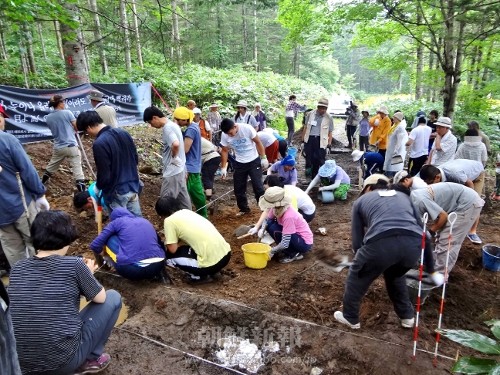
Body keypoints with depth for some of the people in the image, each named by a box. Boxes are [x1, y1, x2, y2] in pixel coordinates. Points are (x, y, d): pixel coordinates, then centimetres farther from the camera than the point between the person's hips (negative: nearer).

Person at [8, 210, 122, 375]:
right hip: (64, 361, -5)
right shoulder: (74, 264, -14)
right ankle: (91, 359, 15)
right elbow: (100, 298, 0)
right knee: (113, 297, 10)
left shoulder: (17, 269, 0)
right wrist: (87, 274, 17)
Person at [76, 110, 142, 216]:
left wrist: (98, 187, 1)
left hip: (116, 193, -7)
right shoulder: (123, 133, 1)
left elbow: (104, 175, -18)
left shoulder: (99, 144, -22)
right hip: (133, 187, 7)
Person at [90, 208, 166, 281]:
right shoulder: (145, 221, 25)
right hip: (157, 266, 3)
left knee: (110, 239, 17)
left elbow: (95, 246, 12)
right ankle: (154, 273, 16)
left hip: (133, 270, -3)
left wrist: (106, 254, 33)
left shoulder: (116, 222, 13)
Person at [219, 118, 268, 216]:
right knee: (238, 188, 8)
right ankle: (244, 209, 27)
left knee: (258, 186, -4)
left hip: (254, 161, -4)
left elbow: (258, 142, -12)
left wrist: (264, 158, -12)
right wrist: (223, 167, -3)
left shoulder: (247, 128, -23)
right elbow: (224, 151, -1)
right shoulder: (224, 135, -13)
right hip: (239, 164, 4)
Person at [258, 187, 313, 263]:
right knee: (269, 224, -6)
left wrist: (271, 251, -23)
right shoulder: (276, 208, -13)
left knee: (274, 229, -23)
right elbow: (267, 220, 3)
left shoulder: (288, 216, -32)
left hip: (305, 243, -8)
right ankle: (284, 250, 6)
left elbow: (285, 244, -32)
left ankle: (294, 254, -6)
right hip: (295, 235, 8)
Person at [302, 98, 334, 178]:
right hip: (309, 139, 2)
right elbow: (305, 127, 11)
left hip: (321, 141, -1)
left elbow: (330, 132, 3)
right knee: (309, 158, 6)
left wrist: (329, 144, -4)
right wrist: (303, 139, 9)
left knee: (319, 160, -1)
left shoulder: (329, 118, 2)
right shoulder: (311, 114, 6)